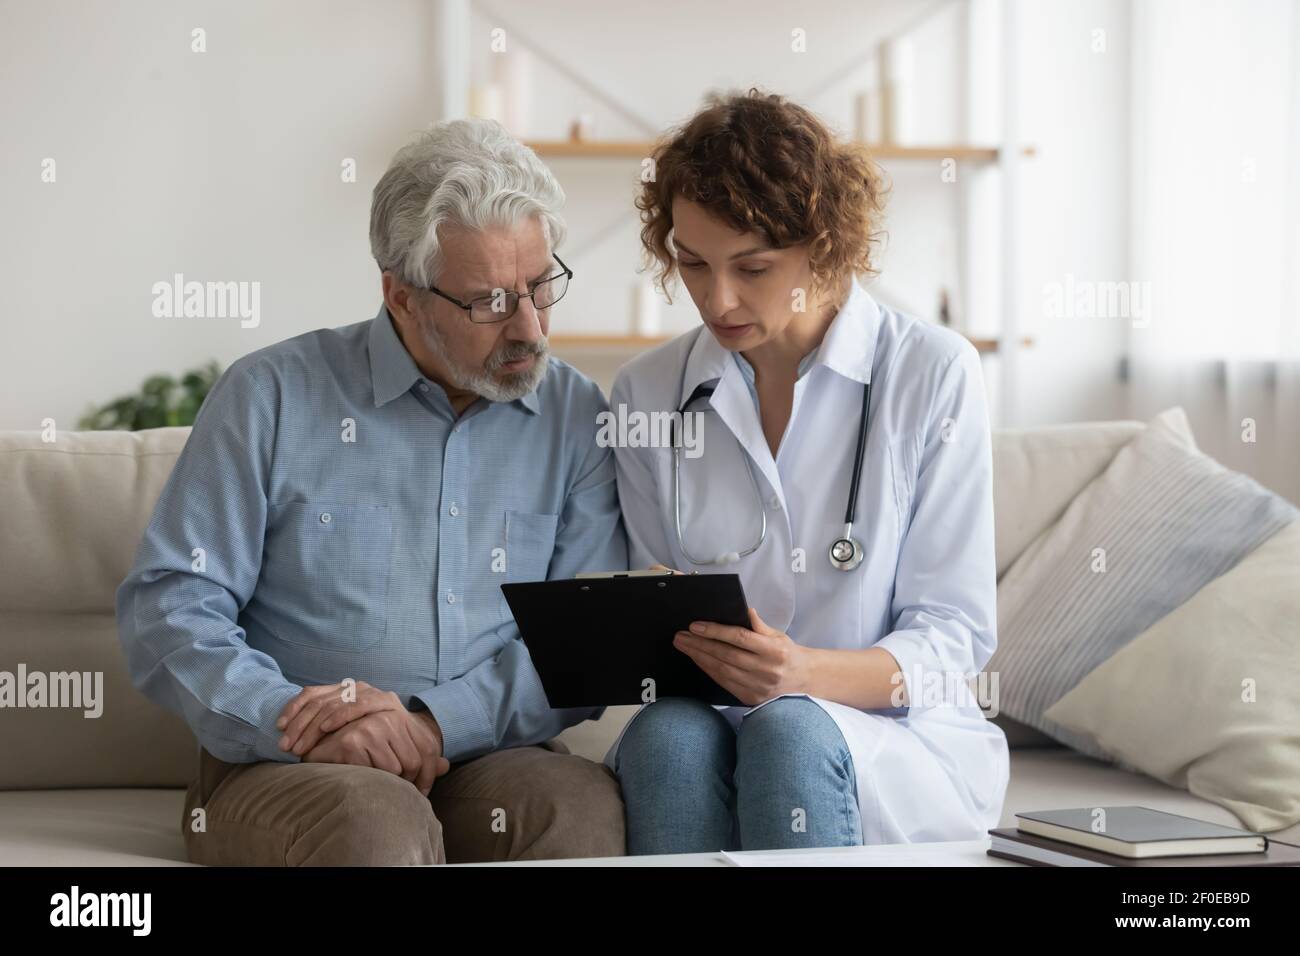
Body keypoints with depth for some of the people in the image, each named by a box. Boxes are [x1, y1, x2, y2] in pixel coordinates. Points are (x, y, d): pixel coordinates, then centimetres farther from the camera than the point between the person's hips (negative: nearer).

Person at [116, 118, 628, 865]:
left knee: (581, 802, -32)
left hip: (487, 760, 3)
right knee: (378, 821, -37)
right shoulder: (273, 397, 3)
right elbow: (167, 607, -2)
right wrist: (291, 720, -19)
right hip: (286, 773, -2)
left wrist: (435, 724, -15)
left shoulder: (575, 417, 9)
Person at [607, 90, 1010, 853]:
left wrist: (806, 673, -25)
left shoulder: (934, 374, -3)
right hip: (706, 723, 2)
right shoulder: (646, 394, 7)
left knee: (791, 729, -35)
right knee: (668, 733, -33)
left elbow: (953, 637, -5)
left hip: (906, 742, -2)